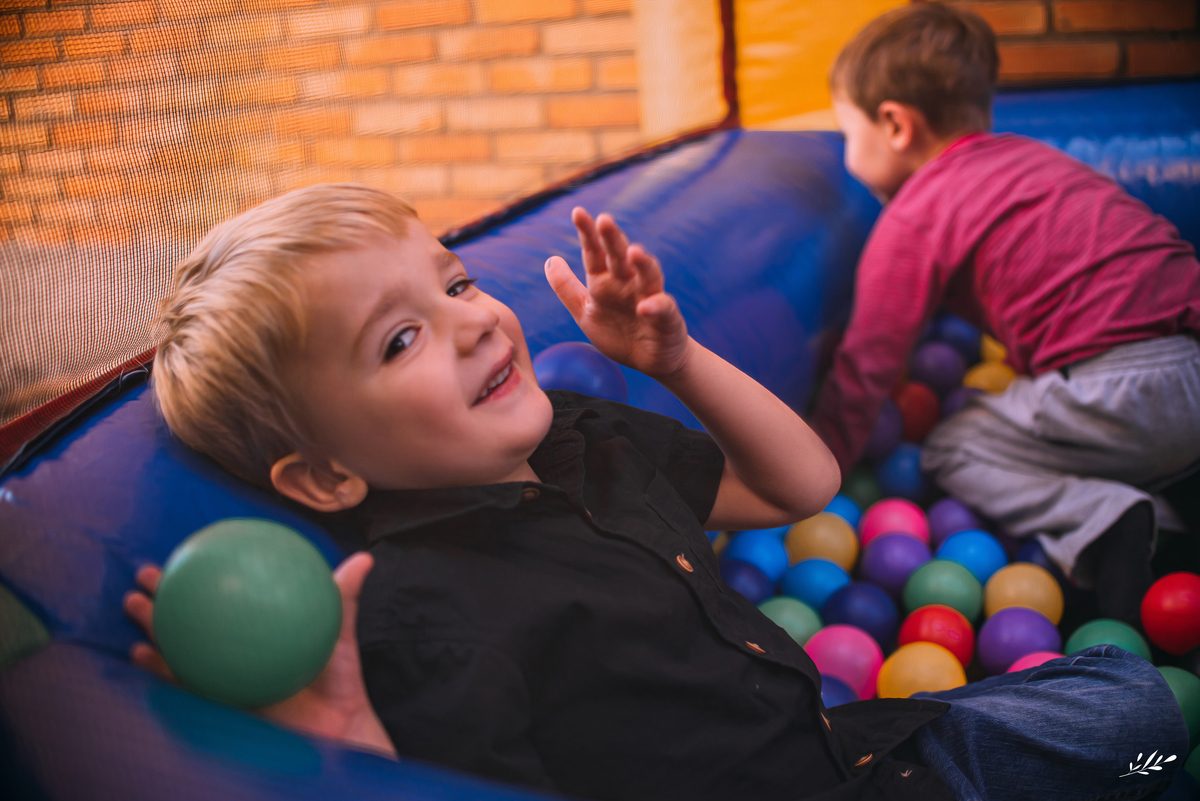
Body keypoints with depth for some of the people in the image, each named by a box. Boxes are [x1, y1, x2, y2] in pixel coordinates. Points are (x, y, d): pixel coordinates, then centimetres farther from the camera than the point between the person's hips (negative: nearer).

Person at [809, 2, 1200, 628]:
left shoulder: (913, 217, -1)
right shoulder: (1024, 156, 22)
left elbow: (866, 369, 1)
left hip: (1125, 386, -8)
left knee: (951, 451, 7)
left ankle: (1099, 523, -15)